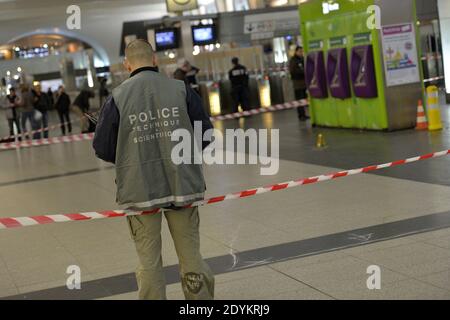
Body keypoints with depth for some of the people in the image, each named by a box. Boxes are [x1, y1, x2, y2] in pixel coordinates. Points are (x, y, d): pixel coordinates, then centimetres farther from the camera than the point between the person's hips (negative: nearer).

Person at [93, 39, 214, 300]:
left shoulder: (117, 97, -5)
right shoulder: (182, 89, -2)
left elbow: (103, 149, -2)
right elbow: (205, 134, 2)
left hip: (140, 191, -1)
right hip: (183, 187, 1)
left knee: (150, 261, 9)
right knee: (191, 255, 13)